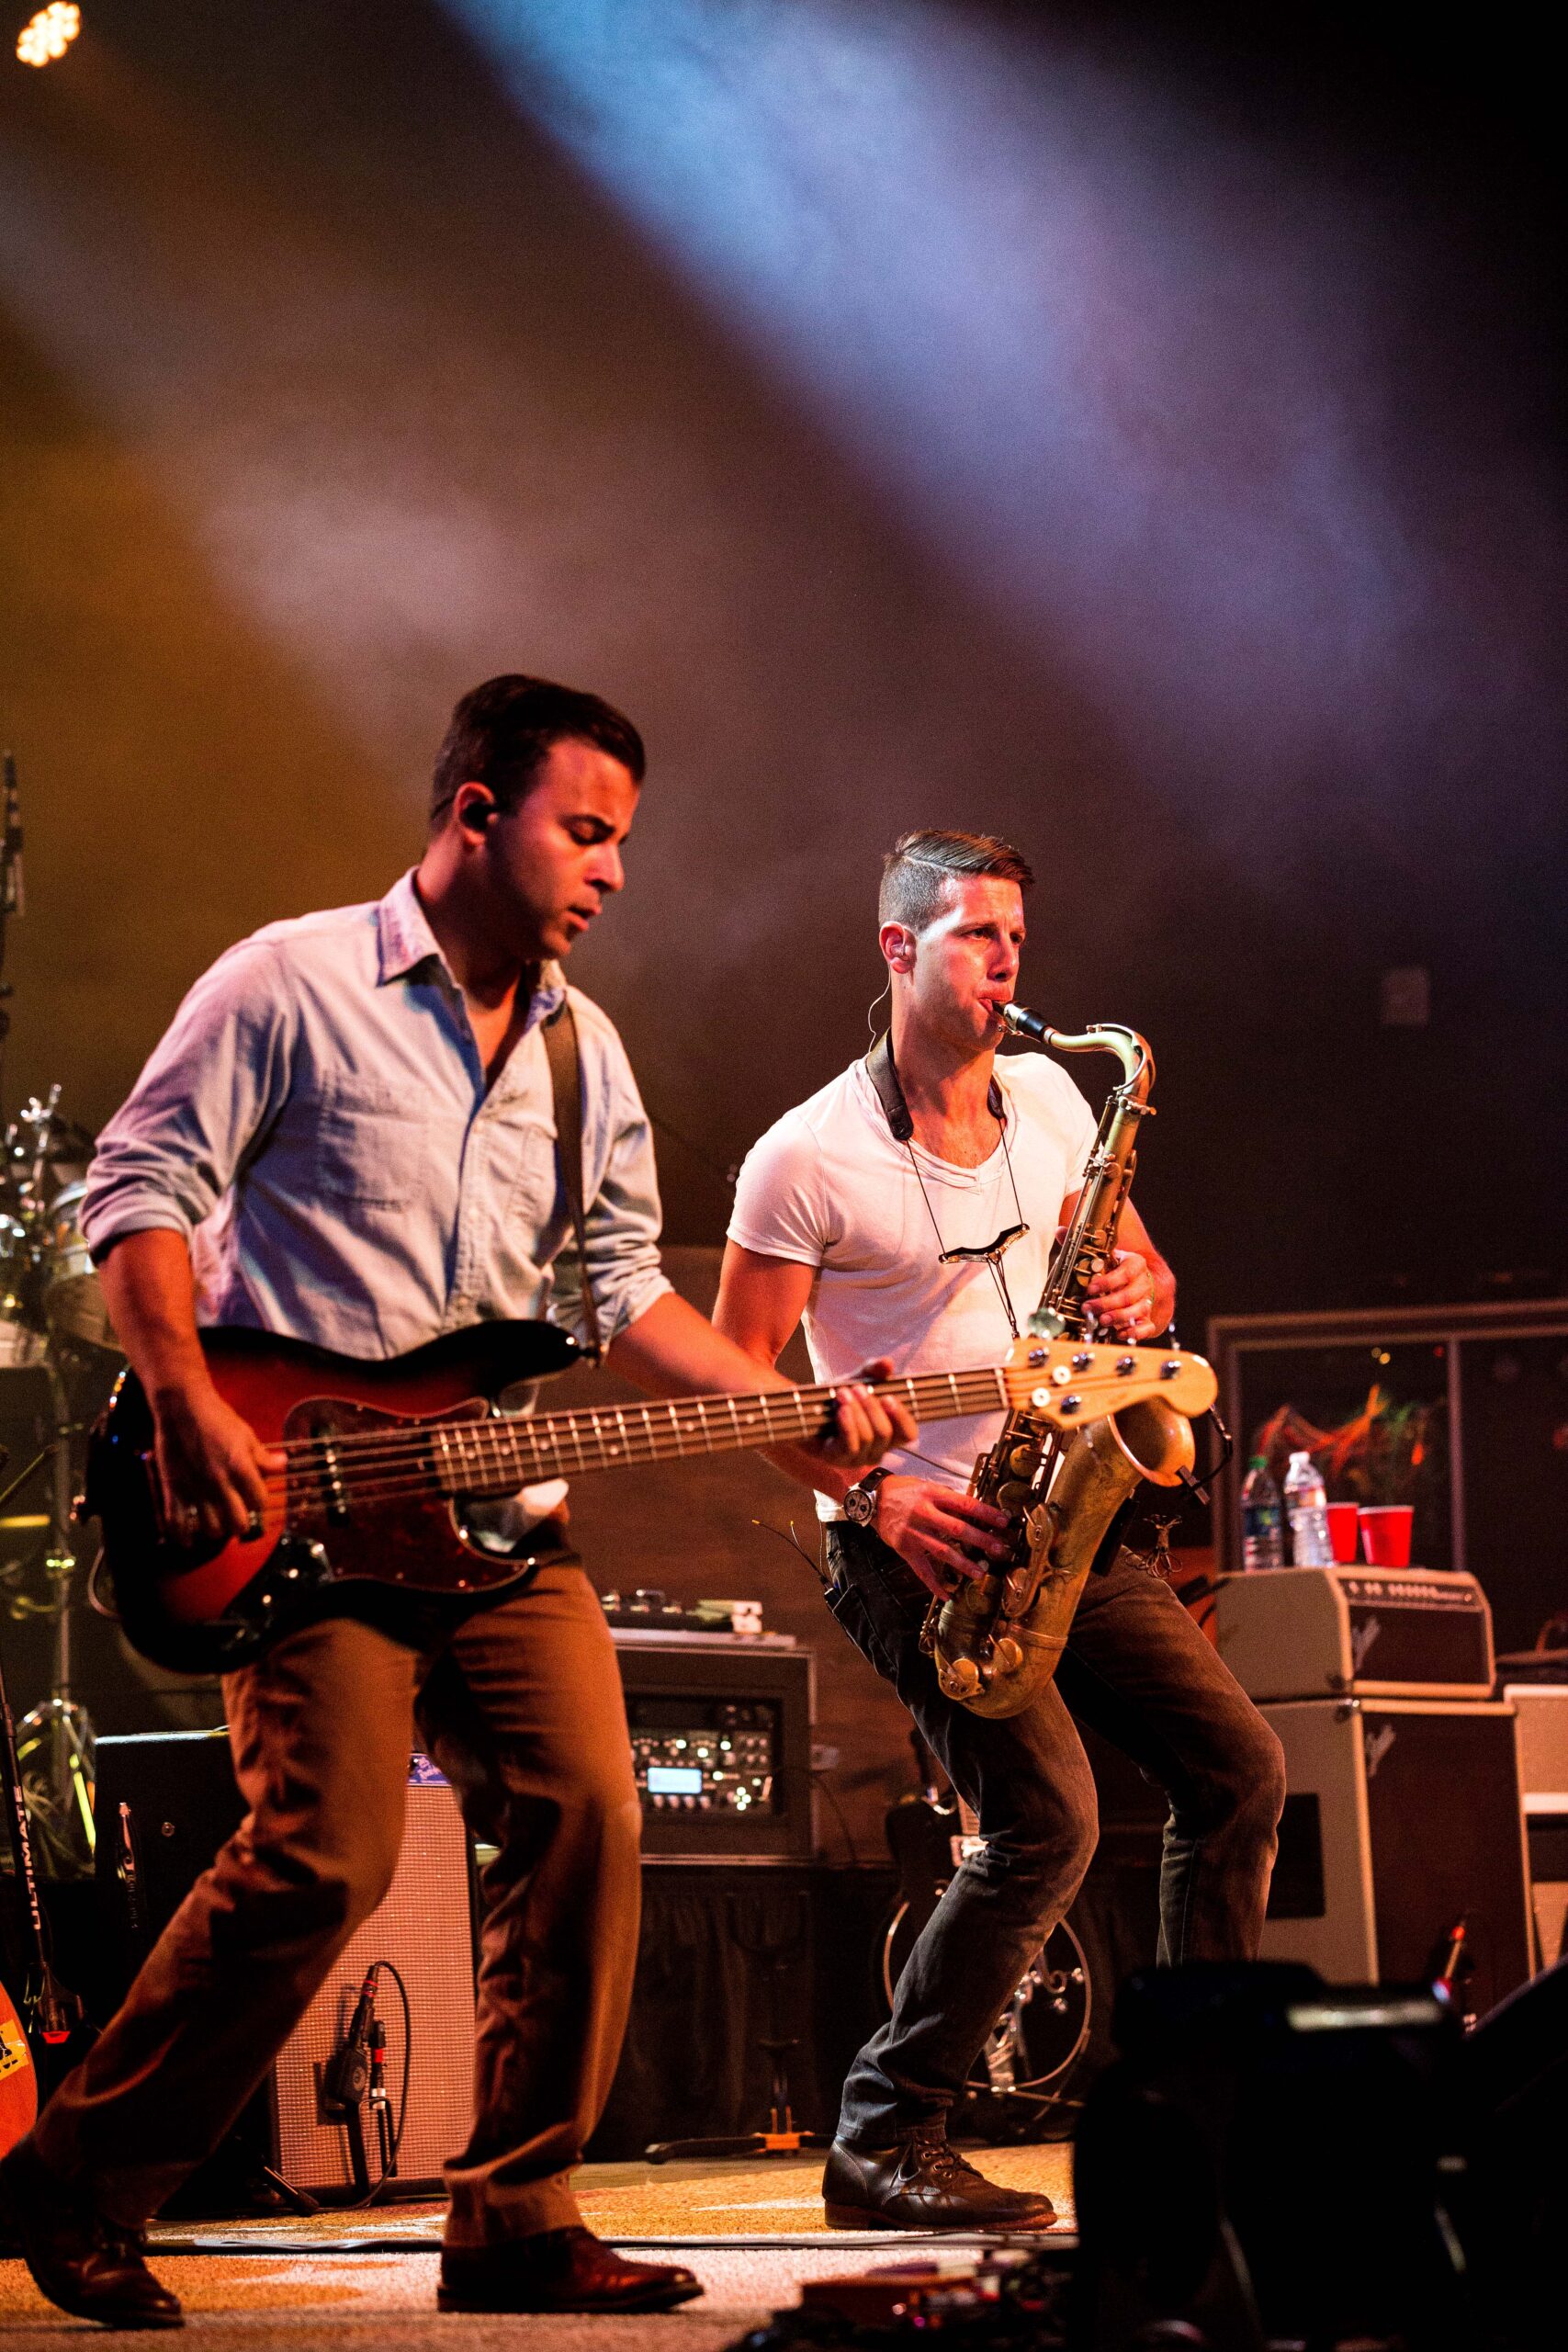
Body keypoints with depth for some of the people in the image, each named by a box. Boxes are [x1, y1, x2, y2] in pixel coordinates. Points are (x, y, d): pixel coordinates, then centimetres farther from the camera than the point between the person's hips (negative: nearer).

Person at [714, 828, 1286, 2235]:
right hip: (906, 1541, -7)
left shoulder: (1048, 1100, 9)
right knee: (1050, 1818, -21)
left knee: (1240, 1770, 3)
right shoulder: (808, 1159, -10)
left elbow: (1147, 1277, 18)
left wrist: (1139, 1293, -6)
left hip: (1052, 1520, 7)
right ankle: (883, 2144, -11)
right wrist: (874, 1493, -19)